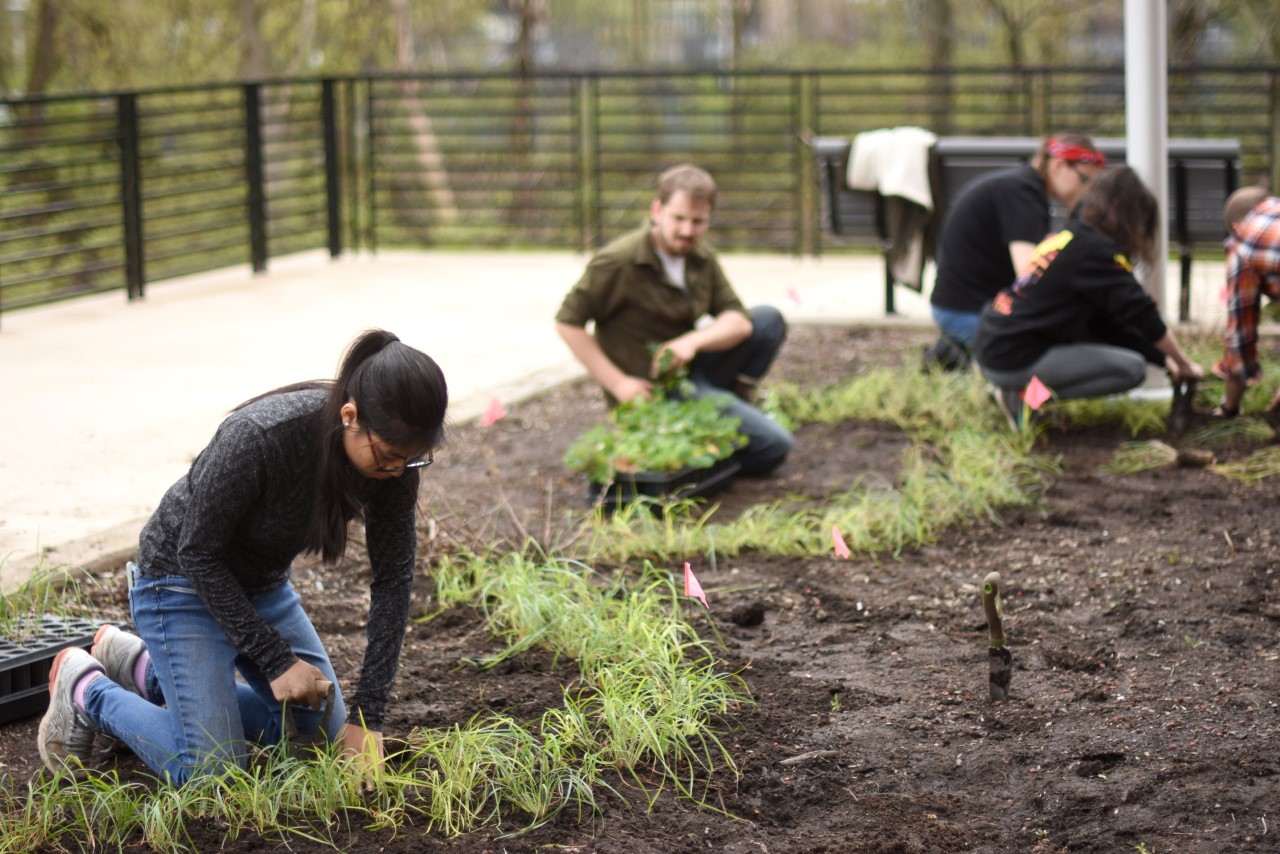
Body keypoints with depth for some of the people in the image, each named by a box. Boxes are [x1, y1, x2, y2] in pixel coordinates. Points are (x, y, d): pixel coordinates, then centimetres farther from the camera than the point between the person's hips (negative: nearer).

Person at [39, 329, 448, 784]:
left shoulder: (393, 455, -20)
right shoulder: (259, 438, -37)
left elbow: (393, 579, -12)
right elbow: (198, 554, -24)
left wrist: (367, 718, -14)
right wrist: (276, 660, -21)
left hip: (263, 585, 7)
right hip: (183, 581, -7)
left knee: (324, 736, 11)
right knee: (213, 772, -16)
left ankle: (141, 666, 22)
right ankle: (87, 690, 11)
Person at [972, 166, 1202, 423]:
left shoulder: (1066, 236, 17)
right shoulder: (1097, 250, -12)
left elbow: (1107, 325, 20)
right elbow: (1143, 315, -12)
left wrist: (1164, 358, 17)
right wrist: (1185, 365, 2)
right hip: (1014, 361, -10)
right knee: (1133, 368, -8)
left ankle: (1029, 389, 7)